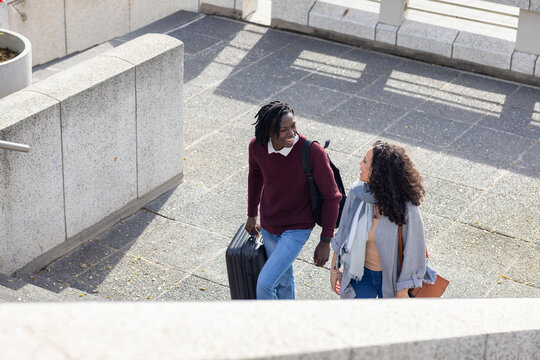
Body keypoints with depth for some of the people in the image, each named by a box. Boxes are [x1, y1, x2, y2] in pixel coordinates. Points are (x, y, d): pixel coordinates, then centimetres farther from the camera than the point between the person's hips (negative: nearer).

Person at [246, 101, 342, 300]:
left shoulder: (313, 152, -28)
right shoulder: (257, 146, -15)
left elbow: (331, 196, -16)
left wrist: (326, 241, -14)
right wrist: (252, 215, 19)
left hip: (298, 227, -5)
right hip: (268, 225, 5)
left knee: (265, 283, -12)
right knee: (283, 279, 24)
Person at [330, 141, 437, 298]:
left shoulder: (405, 208, -27)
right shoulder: (357, 193, -15)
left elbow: (413, 251, -16)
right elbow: (343, 234, 0)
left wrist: (403, 291, -10)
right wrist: (335, 267, 8)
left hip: (391, 278, -3)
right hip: (361, 273, 3)